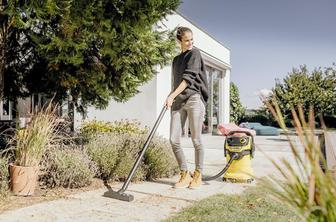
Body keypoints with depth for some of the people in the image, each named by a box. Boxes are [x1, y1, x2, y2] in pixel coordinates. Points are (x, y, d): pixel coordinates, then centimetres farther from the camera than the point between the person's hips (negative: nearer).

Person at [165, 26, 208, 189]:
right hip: (177, 102, 6)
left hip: (194, 98, -5)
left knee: (196, 140, -3)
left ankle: (198, 175, 10)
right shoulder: (176, 60, 22)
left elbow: (188, 78, -9)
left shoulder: (195, 53, 3)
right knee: (174, 140, -4)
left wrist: (172, 96, -16)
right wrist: (172, 99, 15)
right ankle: (185, 175, 9)